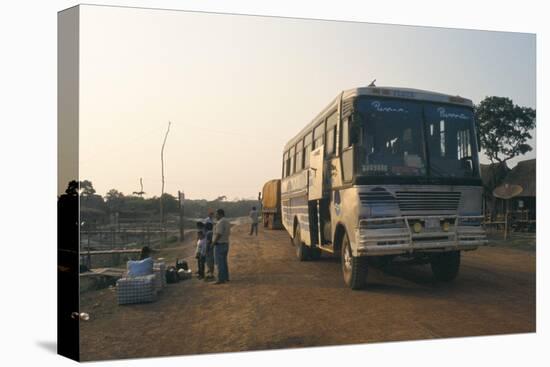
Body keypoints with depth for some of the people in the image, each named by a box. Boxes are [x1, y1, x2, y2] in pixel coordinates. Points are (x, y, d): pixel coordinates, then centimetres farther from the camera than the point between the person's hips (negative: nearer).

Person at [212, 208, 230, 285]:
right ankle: (226, 277, 21)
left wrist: (213, 242, -12)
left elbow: (218, 234, -23)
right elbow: (228, 233, 16)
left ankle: (221, 279, -2)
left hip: (219, 244, -10)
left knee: (219, 263, -4)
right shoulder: (227, 221, 13)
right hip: (226, 243, 10)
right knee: (224, 262, 16)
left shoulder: (220, 222, -19)